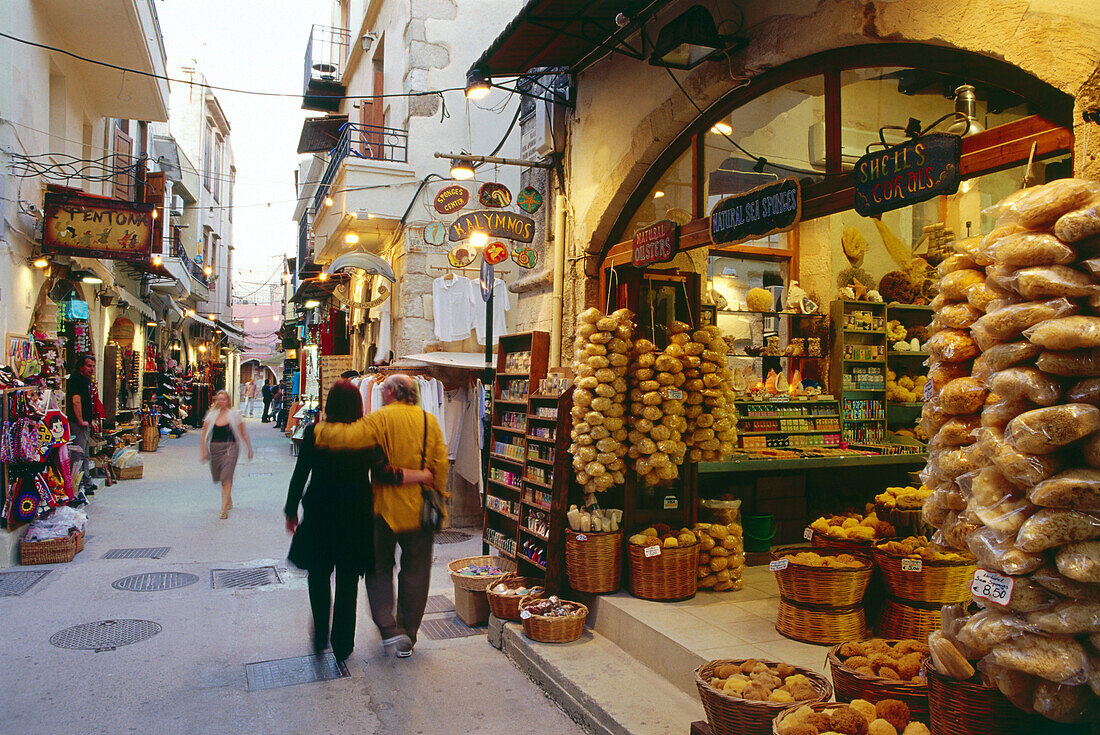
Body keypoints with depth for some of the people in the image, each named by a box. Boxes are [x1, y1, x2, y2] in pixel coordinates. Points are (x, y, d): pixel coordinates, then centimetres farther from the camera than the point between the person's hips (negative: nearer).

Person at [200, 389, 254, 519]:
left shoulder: (234, 414, -1)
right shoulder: (211, 415, 5)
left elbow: (243, 433, 5)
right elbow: (205, 433, 9)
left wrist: (249, 449, 7)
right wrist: (204, 450, 3)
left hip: (230, 448, -4)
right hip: (214, 448, 4)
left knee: (226, 478, -12)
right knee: (219, 477, 14)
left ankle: (224, 509, -11)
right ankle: (229, 501, 38)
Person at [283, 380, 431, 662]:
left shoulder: (314, 432, -7)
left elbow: (300, 475, -5)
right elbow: (379, 472, -17)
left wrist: (291, 511, 7)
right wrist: (421, 475, -8)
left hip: (319, 514, 0)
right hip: (356, 517, 0)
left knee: (318, 576, 20)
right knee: (348, 580, 12)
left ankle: (320, 636, 17)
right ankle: (342, 644, 20)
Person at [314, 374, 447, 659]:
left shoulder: (381, 418, -11)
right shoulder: (429, 421, 2)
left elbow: (350, 437, -26)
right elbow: (440, 466, 0)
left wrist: (319, 434, -10)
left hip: (386, 507, -3)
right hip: (420, 509, 3)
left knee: (379, 570, 15)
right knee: (414, 574, 13)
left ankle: (390, 629, 3)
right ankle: (407, 639, 22)